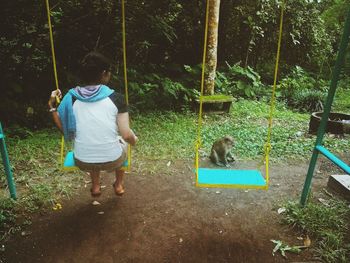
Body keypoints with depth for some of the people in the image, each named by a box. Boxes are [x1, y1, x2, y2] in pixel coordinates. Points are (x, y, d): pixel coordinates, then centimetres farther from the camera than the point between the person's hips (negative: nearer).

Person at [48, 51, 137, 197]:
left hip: (82, 162, 3)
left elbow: (65, 130, 4)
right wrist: (134, 140, 11)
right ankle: (119, 185, 42)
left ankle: (95, 186, 37)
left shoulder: (71, 97, -5)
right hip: (112, 161, -2)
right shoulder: (115, 98, -12)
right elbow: (126, 135, -11)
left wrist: (52, 106, 13)